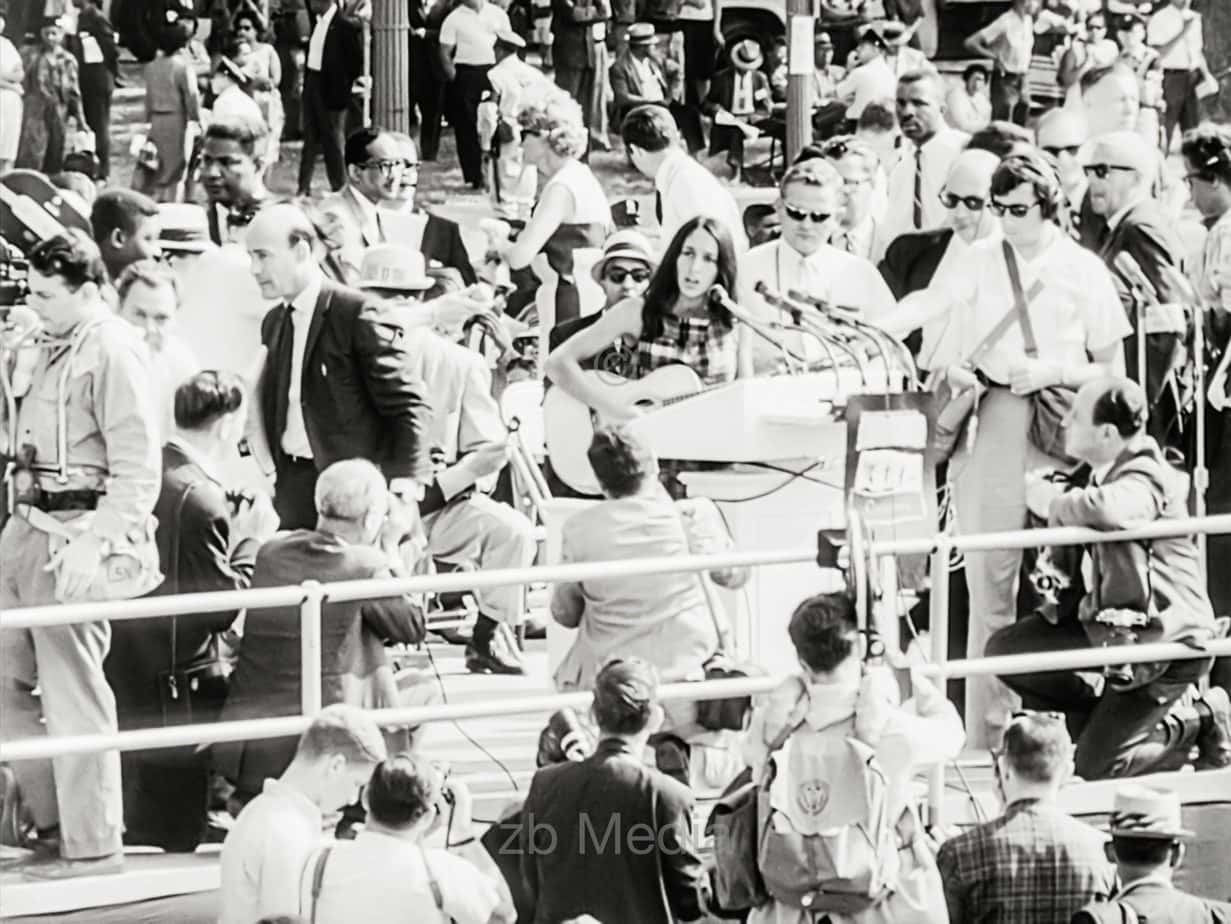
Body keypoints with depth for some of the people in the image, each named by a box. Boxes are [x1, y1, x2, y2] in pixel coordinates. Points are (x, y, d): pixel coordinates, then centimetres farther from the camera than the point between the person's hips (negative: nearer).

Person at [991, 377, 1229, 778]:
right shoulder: (1102, 475, 5)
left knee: (1094, 765, -8)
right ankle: (1108, 713, 11)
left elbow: (1104, 508, -50)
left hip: (1166, 641, -9)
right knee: (1004, 650, 1)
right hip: (1108, 625, 9)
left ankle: (1198, 722, 12)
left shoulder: (1144, 482, -24)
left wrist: (1051, 503, -30)